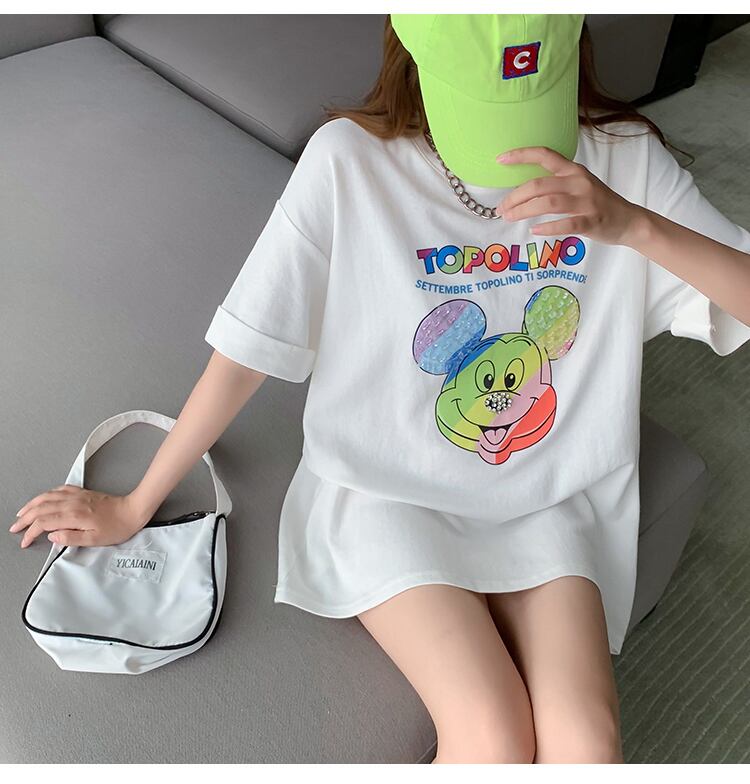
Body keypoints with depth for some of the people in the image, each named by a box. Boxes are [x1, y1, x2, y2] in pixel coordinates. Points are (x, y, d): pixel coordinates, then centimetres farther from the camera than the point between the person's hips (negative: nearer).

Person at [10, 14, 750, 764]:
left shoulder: (625, 159, -8)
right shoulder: (350, 161, -16)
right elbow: (246, 350, -11)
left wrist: (632, 224, -29)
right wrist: (132, 507, -2)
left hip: (545, 498, 3)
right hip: (386, 491, -2)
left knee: (586, 742, -16)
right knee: (494, 738, -19)